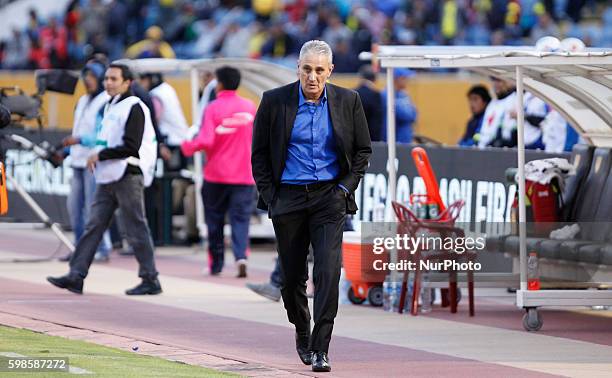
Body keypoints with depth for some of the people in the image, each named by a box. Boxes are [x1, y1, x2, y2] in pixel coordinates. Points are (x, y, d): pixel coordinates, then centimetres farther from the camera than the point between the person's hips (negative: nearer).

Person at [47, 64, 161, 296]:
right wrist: (99, 157, 8)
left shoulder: (134, 108, -11)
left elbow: (131, 147, -18)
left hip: (127, 177, -9)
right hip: (108, 178, 9)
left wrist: (100, 155, -14)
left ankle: (150, 280, 4)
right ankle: (76, 276, 1)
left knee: (136, 230, -3)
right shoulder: (110, 107, 18)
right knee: (93, 226, 3)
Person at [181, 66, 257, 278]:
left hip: (217, 174, -2)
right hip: (244, 175, 2)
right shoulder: (250, 107, 2)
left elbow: (206, 141, -16)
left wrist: (187, 147, 1)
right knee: (240, 218, 1)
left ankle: (216, 264, 15)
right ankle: (241, 256, -21)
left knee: (215, 219, 11)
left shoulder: (213, 108, -9)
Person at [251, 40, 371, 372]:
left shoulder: (347, 102, 1)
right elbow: (259, 154, 5)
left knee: (328, 271, -14)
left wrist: (346, 187, 0)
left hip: (329, 197, -1)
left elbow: (363, 150, 10)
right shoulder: (275, 101, -2)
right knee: (292, 276, 8)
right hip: (287, 198, 1)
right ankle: (302, 334, 35)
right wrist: (269, 195, -2)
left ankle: (320, 349, -13)